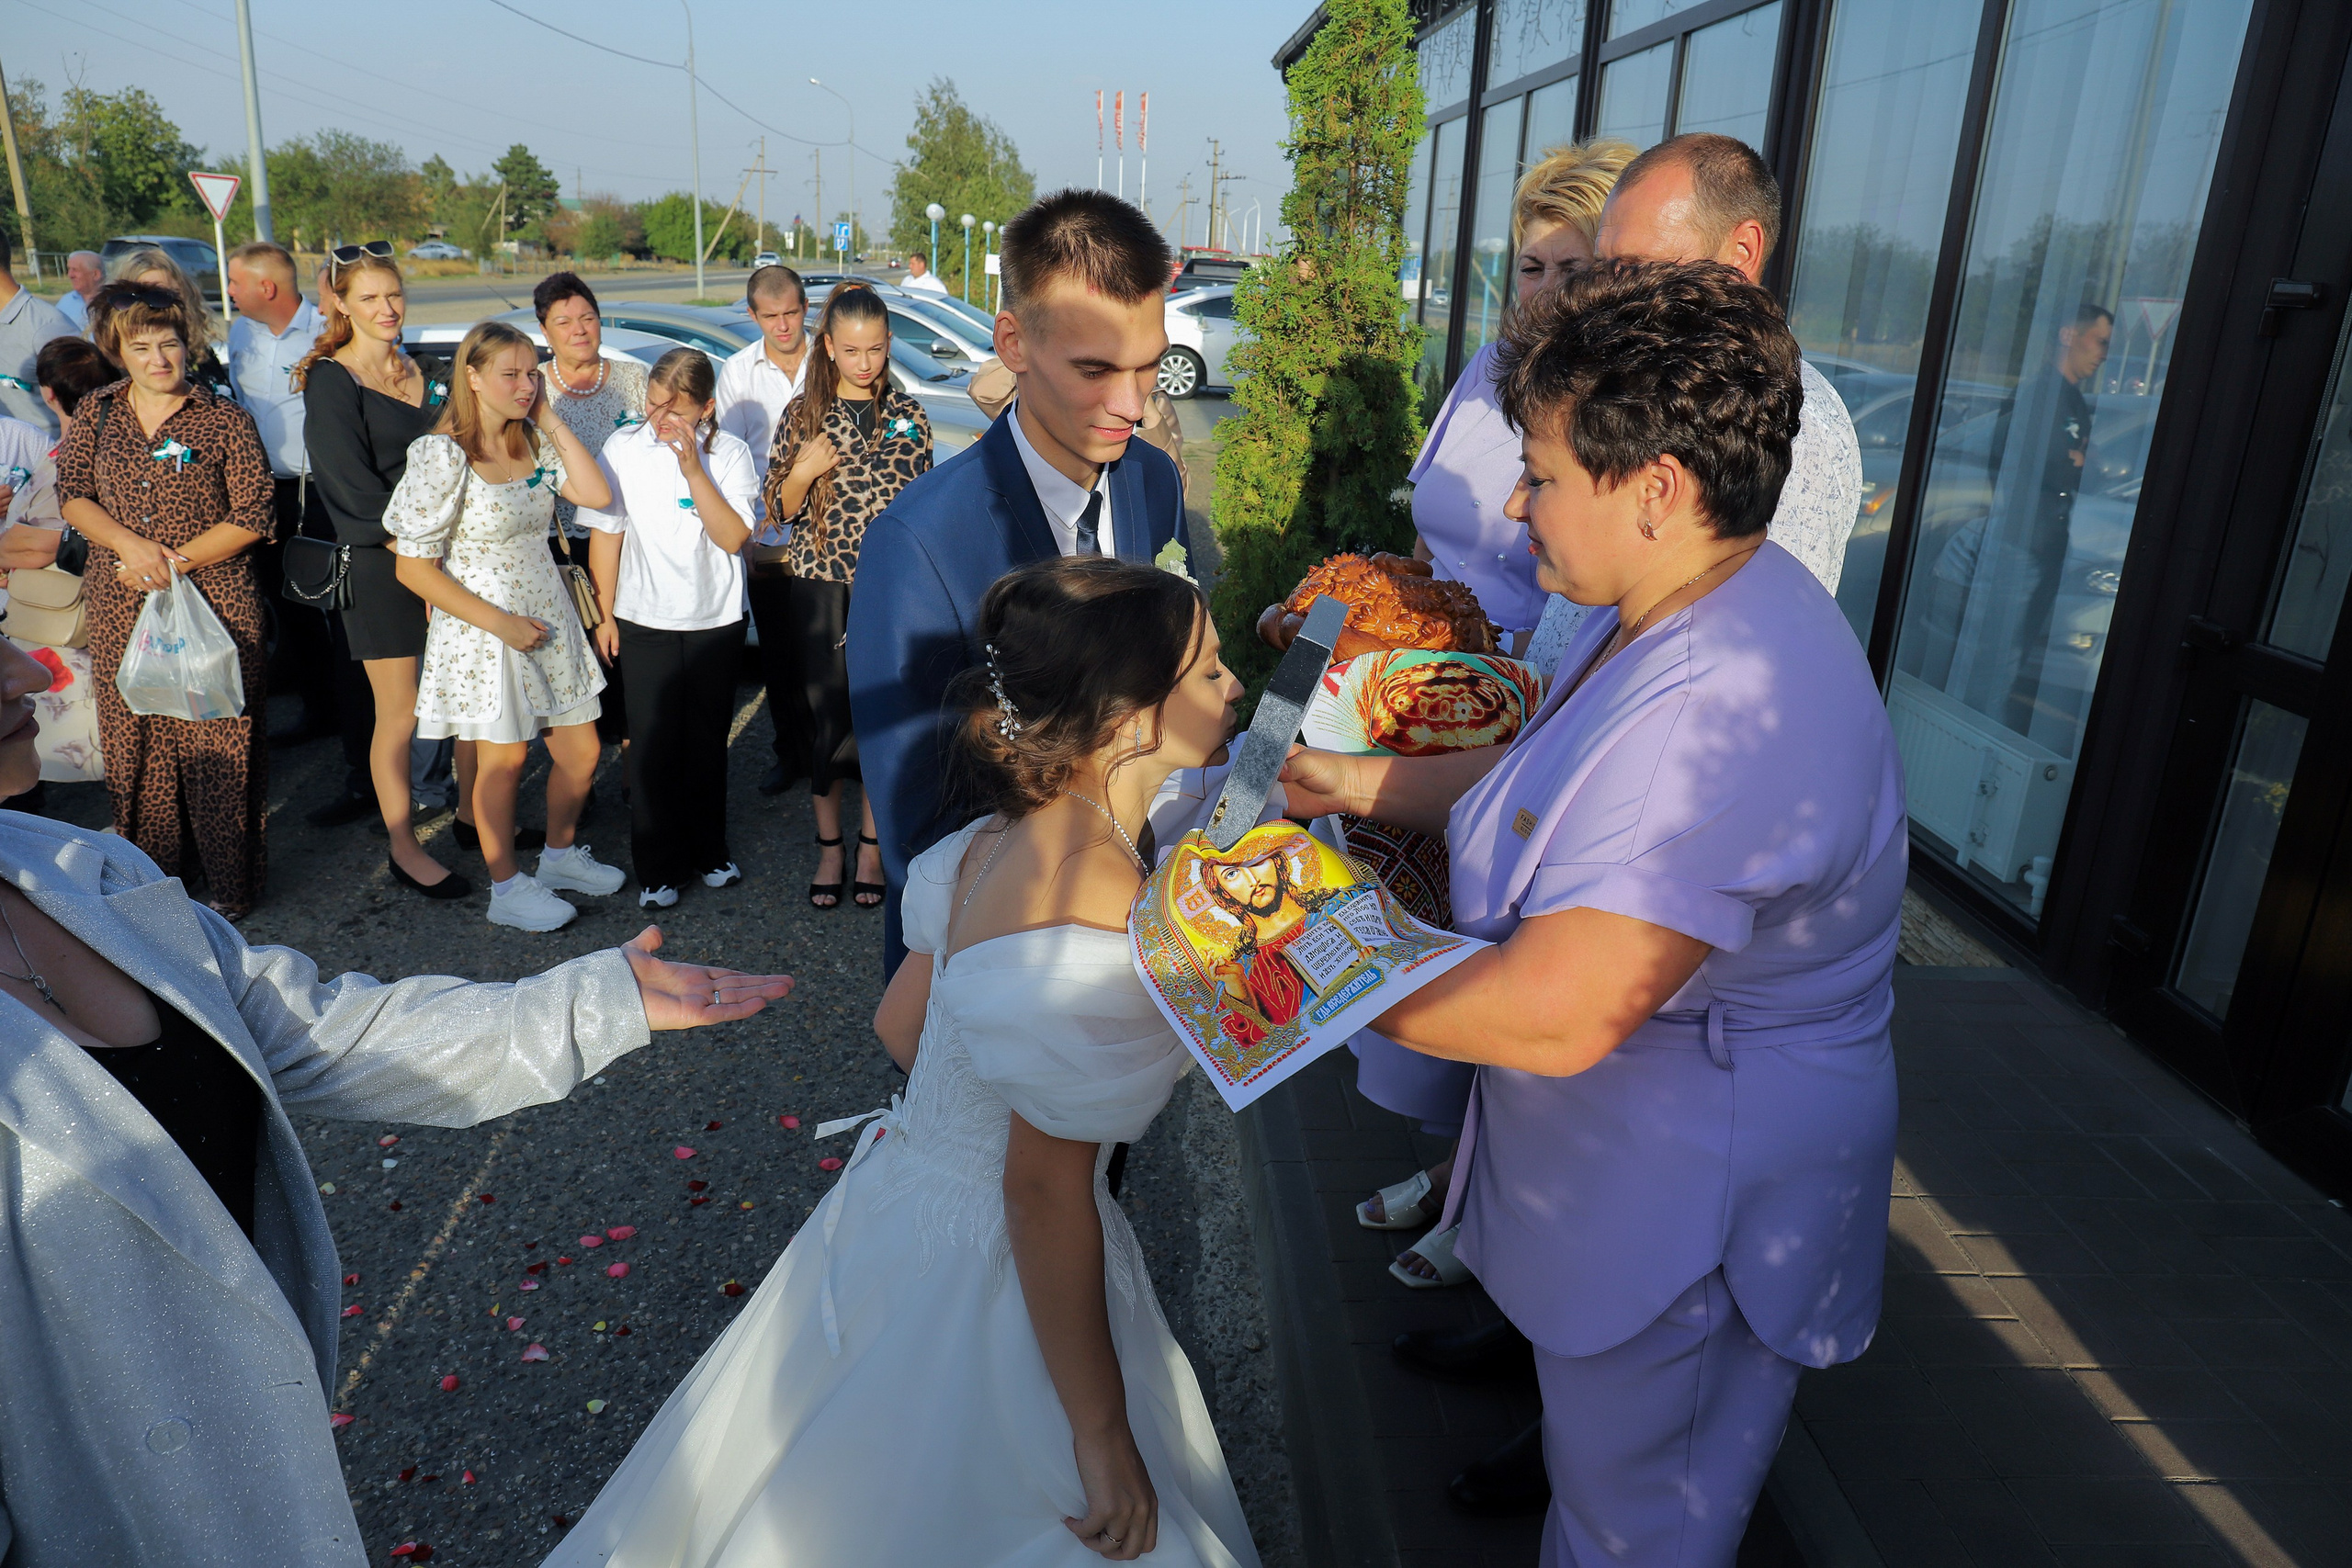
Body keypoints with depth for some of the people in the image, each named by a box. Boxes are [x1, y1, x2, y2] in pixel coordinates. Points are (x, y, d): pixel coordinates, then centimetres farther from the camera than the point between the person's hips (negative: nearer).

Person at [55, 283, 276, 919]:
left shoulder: (224, 419, -3)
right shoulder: (96, 413, 9)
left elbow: (253, 518, -6)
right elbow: (72, 494, 9)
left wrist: (171, 562, -12)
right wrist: (128, 543, -11)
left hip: (214, 604, -4)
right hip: (121, 612, 4)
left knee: (217, 746, -1)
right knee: (133, 743, 11)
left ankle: (231, 885, 11)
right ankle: (149, 874, 26)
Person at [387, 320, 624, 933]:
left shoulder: (532, 444, 5)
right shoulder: (442, 456, -16)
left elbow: (597, 493, -8)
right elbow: (413, 567, -17)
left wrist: (550, 420, -6)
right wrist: (500, 623, -18)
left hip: (549, 617, 6)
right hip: (484, 629, -6)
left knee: (581, 750, 11)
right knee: (504, 757, 7)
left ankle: (560, 854, 36)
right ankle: (507, 888, 25)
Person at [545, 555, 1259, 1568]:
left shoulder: (1005, 836, -4)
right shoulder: (1103, 916, -30)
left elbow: (899, 1024, 7)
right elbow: (1047, 1194, -26)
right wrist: (1103, 1437, -17)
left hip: (907, 1186, 8)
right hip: (983, 1279, -8)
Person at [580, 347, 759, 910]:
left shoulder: (730, 454, -5)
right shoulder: (623, 450, -6)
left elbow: (734, 537, -16)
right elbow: (606, 533, 1)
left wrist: (694, 472, -23)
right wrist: (605, 613, 2)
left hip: (716, 624, 1)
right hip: (645, 624, -1)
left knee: (707, 743, 13)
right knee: (653, 747, 3)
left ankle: (709, 851, 30)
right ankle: (657, 869, 16)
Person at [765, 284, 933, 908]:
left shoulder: (909, 415, 3)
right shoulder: (803, 414, 1)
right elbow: (779, 511, 4)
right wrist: (803, 472, -15)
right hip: (818, 583, 0)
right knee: (825, 713, 5)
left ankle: (871, 844, 21)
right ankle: (829, 846, 20)